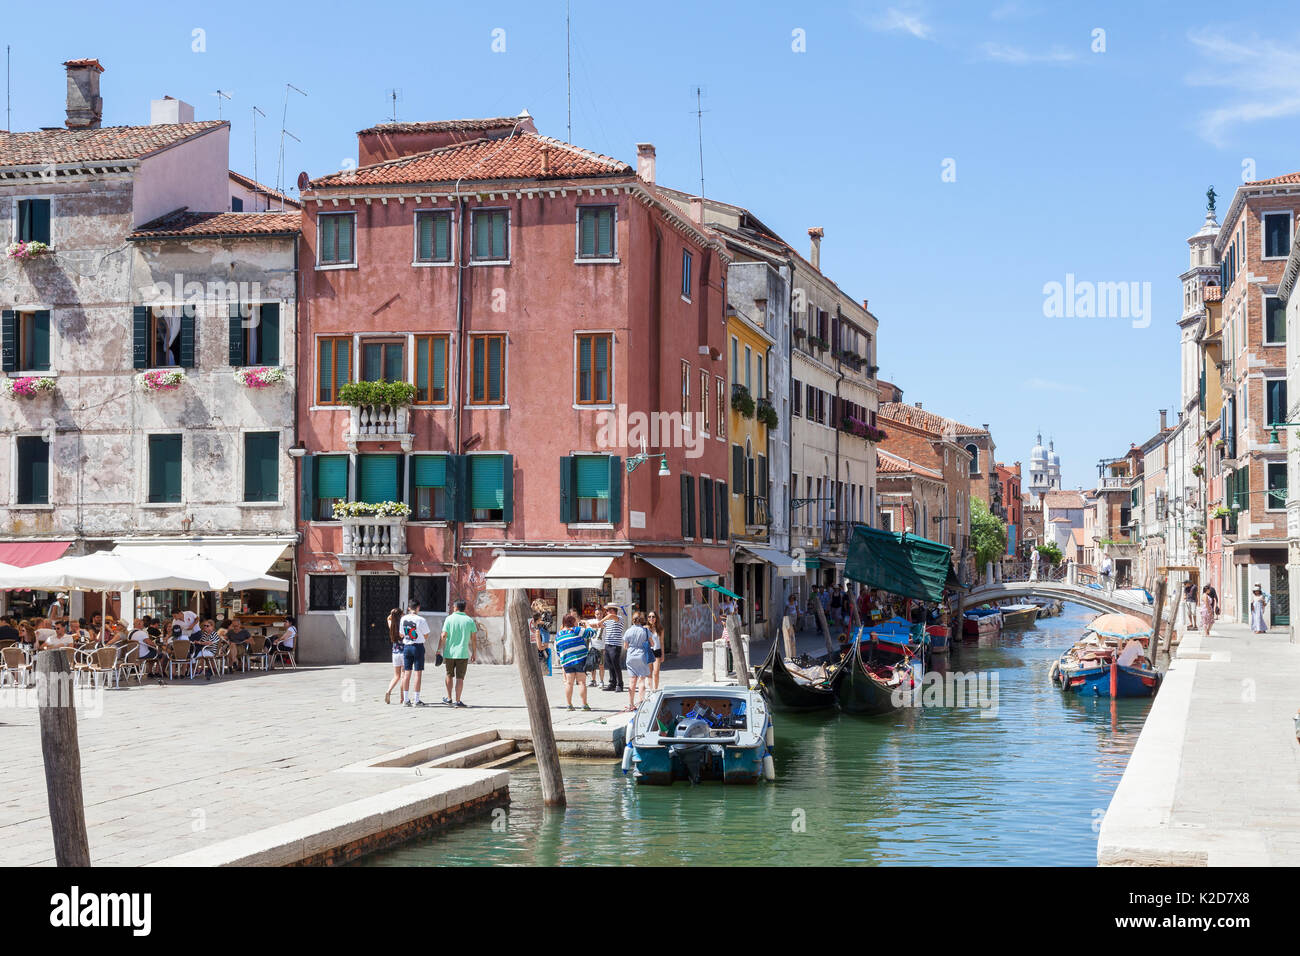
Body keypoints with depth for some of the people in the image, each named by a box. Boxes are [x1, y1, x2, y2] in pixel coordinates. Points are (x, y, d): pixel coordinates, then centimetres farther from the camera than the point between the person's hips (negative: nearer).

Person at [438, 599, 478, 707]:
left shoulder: (449, 619, -1)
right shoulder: (470, 620, 2)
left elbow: (443, 636, -7)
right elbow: (474, 638, 3)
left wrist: (439, 649, -1)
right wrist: (474, 653, 10)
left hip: (449, 653, 1)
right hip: (462, 654, -1)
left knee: (449, 675, 18)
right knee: (460, 678, 1)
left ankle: (449, 698, 24)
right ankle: (457, 701, -3)